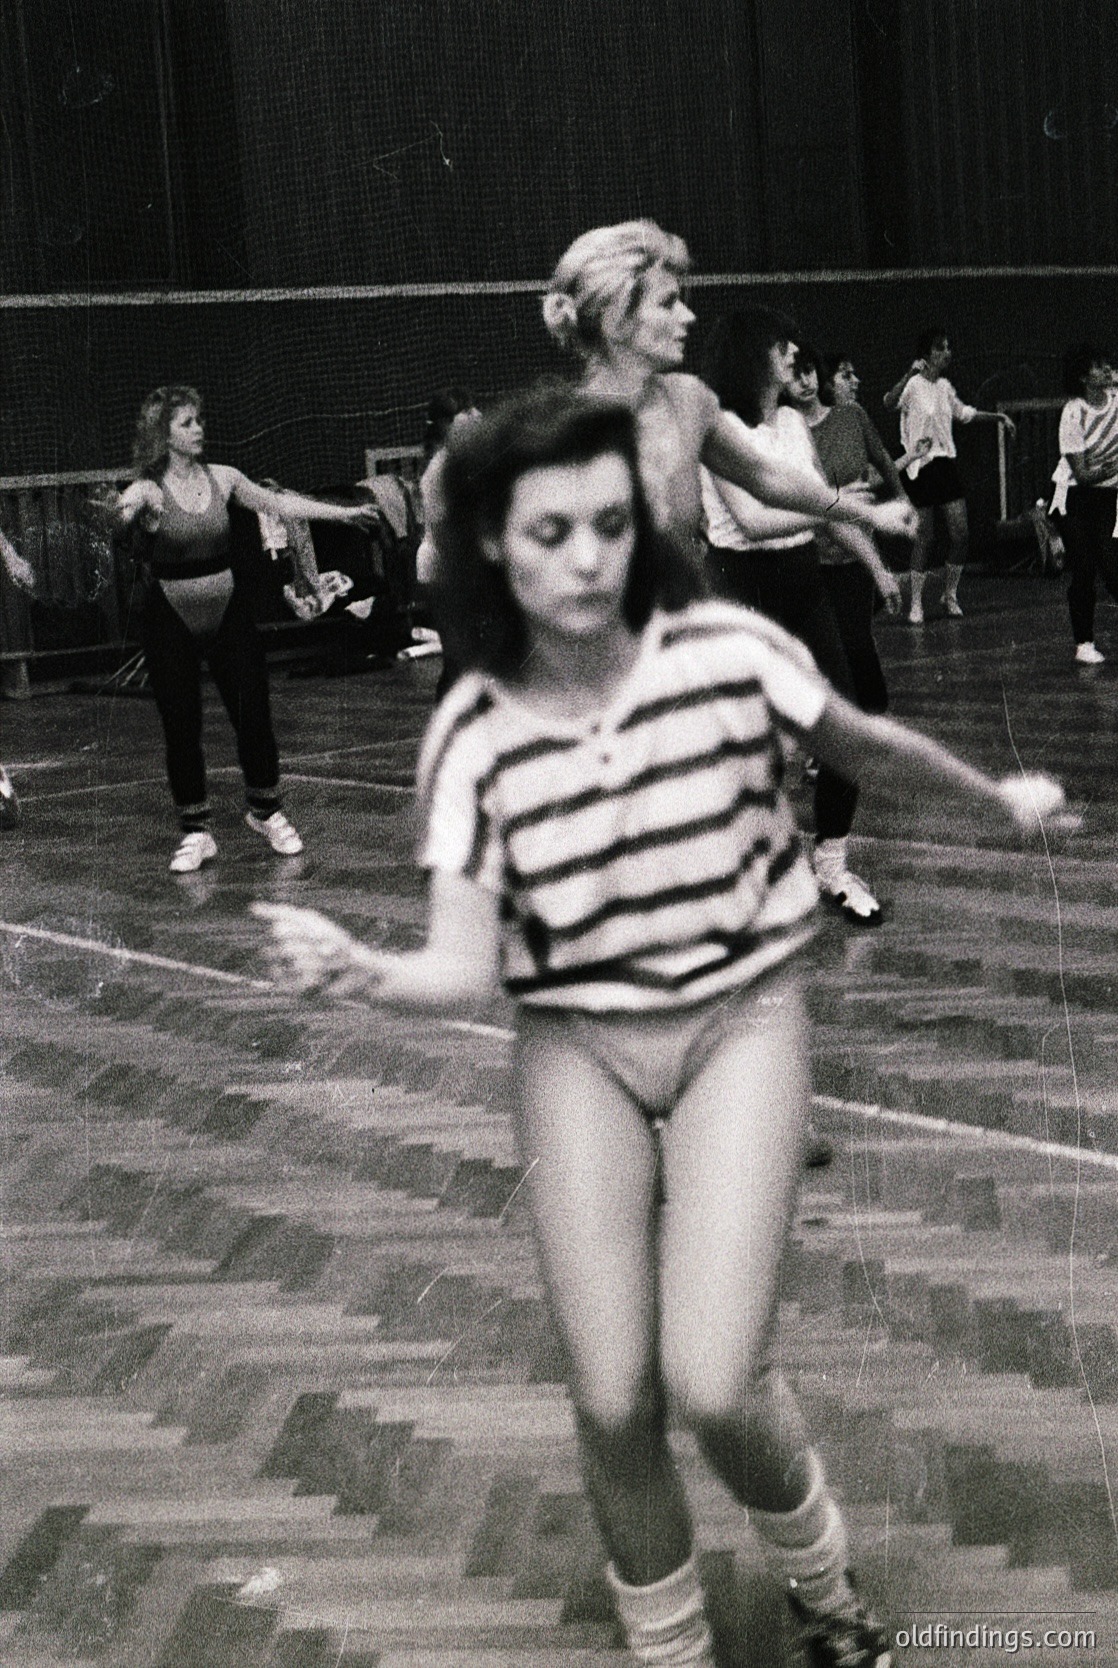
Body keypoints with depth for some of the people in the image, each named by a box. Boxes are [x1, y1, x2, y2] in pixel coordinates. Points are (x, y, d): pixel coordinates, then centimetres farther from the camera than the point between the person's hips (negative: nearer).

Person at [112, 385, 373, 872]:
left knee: (254, 714, 3)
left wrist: (344, 512, 12)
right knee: (181, 727, 1)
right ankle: (195, 832, 13)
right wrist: (126, 511, -57)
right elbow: (122, 511, -32)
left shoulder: (222, 479, 0)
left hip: (226, 610, 3)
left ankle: (265, 811, 24)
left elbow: (278, 504, 11)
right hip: (171, 617, -3)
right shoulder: (149, 489, -11)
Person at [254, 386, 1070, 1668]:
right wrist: (360, 975, -37)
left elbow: (869, 749, 7)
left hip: (739, 1022, -1)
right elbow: (465, 968, -15)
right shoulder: (473, 736, -11)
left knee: (712, 1386, -15)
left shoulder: (727, 653, -13)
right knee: (612, 1404, -4)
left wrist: (998, 799, 24)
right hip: (575, 1049, 1)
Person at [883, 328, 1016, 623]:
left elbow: (964, 413, 29)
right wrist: (908, 375, -45)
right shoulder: (913, 386, -12)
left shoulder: (944, 386, 10)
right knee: (924, 538, -2)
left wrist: (998, 417, 24)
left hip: (947, 463, 6)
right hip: (921, 467, -6)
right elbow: (889, 404, -33)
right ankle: (916, 603, 10)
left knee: (961, 533, 1)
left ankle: (950, 595, 18)